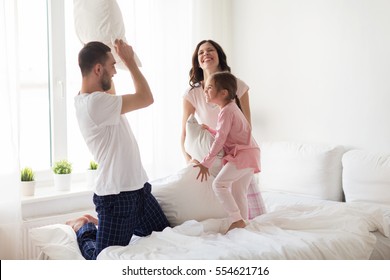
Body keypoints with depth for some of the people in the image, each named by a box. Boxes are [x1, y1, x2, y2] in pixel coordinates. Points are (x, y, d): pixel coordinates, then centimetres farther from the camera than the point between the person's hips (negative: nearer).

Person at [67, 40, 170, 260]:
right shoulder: (94, 102, -24)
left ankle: (99, 222, 31)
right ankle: (83, 227, 29)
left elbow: (111, 95, 30)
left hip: (138, 187, 10)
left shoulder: (90, 99, 7)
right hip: (117, 195, -10)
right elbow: (146, 98, -20)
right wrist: (129, 60, -8)